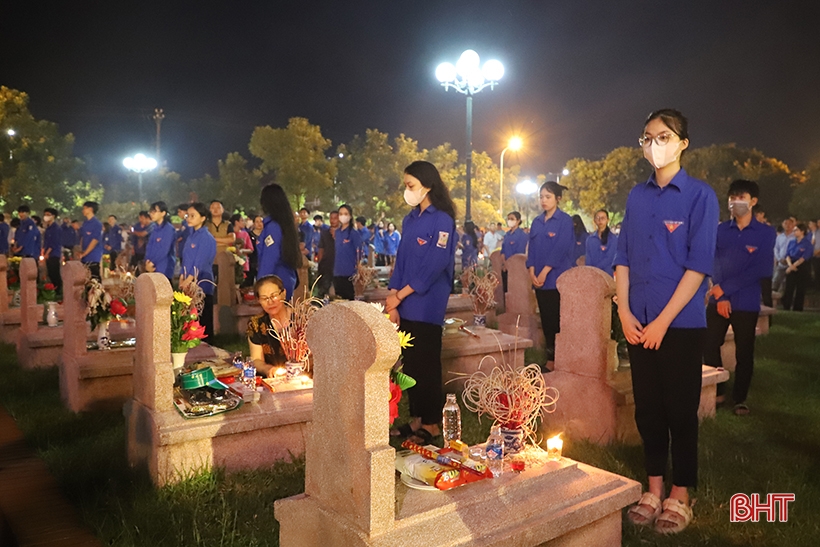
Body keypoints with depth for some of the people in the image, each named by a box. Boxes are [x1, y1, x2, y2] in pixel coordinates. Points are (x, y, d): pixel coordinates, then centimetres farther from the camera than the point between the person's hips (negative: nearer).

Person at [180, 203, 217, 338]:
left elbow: (200, 262, -15)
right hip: (188, 282, 7)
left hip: (202, 282, -7)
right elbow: (185, 258, 16)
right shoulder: (191, 235, 14)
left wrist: (189, 279, -18)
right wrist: (182, 277, 6)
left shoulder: (207, 238, -10)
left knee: (202, 318, -4)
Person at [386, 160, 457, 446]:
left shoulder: (442, 220, -10)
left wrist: (398, 296, -13)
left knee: (426, 365, 1)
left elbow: (434, 267, -16)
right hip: (405, 306, 7)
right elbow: (400, 261, 11)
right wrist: (392, 301, 0)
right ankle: (416, 418, 23)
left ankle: (432, 424, 14)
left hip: (427, 307, -7)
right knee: (410, 363, 11)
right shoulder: (410, 219, 12)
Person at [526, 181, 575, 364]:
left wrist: (544, 272, -15)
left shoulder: (565, 220, -4)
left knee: (557, 320, -5)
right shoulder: (536, 222, 13)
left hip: (557, 278, -6)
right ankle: (550, 357, 15)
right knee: (545, 319, 8)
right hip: (539, 279, 6)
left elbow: (561, 248, -12)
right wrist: (532, 272, -3)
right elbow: (532, 248, 11)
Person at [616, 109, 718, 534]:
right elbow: (623, 258, 9)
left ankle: (679, 495, 22)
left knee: (680, 410, 6)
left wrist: (663, 322, -14)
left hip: (681, 324, -4)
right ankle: (653, 489, 26)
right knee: (647, 408, 11)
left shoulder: (700, 196, -6)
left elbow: (699, 265, -11)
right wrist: (624, 313, -1)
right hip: (639, 324, 4)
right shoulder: (637, 196, 8)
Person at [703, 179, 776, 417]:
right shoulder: (720, 230, 4)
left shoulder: (766, 233, -2)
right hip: (717, 301, 2)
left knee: (744, 352, 7)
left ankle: (740, 398, 22)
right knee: (709, 346, 3)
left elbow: (761, 269, -11)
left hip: (746, 304, -2)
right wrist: (720, 296, -13)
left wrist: (725, 288, -14)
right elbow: (714, 263, -1)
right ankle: (717, 390, 23)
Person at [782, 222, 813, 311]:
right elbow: (788, 255, 3)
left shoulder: (808, 243, -4)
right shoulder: (791, 242, 11)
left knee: (800, 290, 1)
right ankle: (786, 309, 1)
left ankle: (797, 310, 8)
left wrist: (794, 266, -18)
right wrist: (790, 265, -15)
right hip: (791, 267, 4)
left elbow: (804, 258, -13)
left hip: (803, 268, -4)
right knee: (788, 289, -2)